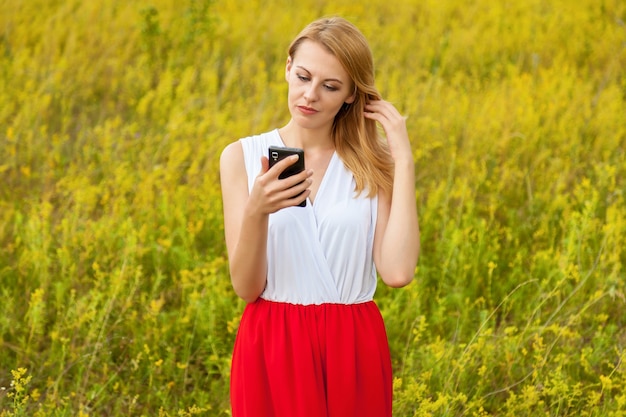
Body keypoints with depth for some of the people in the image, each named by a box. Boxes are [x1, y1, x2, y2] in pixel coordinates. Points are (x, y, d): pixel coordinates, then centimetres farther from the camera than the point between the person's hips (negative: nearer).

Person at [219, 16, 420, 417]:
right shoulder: (243, 156, 0)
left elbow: (398, 272, -13)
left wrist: (403, 160, -10)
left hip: (353, 353, 1)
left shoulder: (374, 163, 1)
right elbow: (247, 287, -6)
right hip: (272, 352, 0)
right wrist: (256, 213, -23)